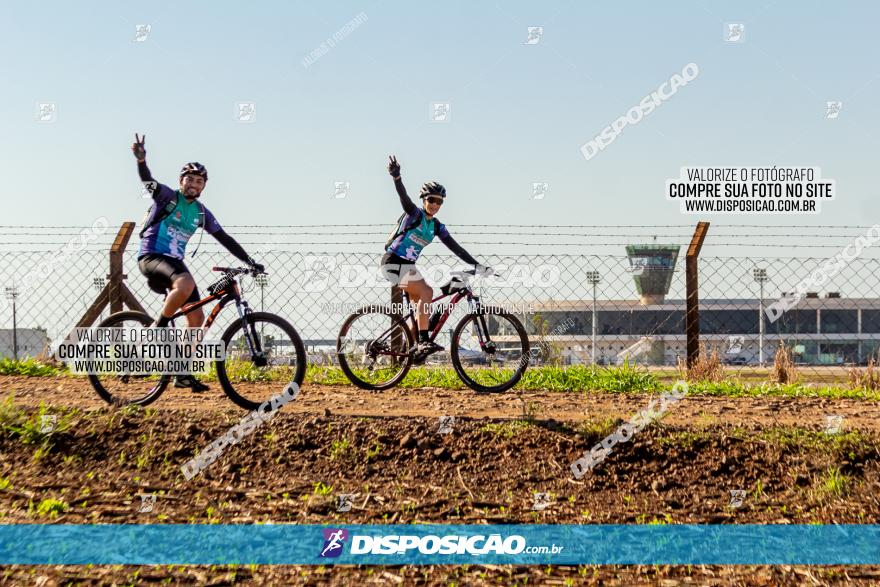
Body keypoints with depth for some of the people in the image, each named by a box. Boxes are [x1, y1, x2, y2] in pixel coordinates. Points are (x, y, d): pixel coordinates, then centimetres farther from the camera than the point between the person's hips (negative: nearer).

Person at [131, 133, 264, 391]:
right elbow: (147, 180, -24)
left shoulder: (201, 213, 11)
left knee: (197, 317, -1)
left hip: (174, 261, 7)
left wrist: (249, 261, 4)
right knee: (186, 284, -37)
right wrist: (141, 160, -46)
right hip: (151, 256, -7)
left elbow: (224, 238, 13)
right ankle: (157, 330, -18)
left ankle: (183, 374, 7)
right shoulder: (167, 196, -4)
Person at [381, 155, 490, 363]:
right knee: (426, 292, -22)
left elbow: (454, 247, 6)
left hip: (407, 266, 8)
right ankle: (424, 341, -26)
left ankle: (417, 348, 11)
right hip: (394, 262, -8)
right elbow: (404, 198, -30)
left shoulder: (437, 226, 9)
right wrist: (396, 176, -50)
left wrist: (476, 265, -3)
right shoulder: (414, 213, -10)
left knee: (423, 303, 4)